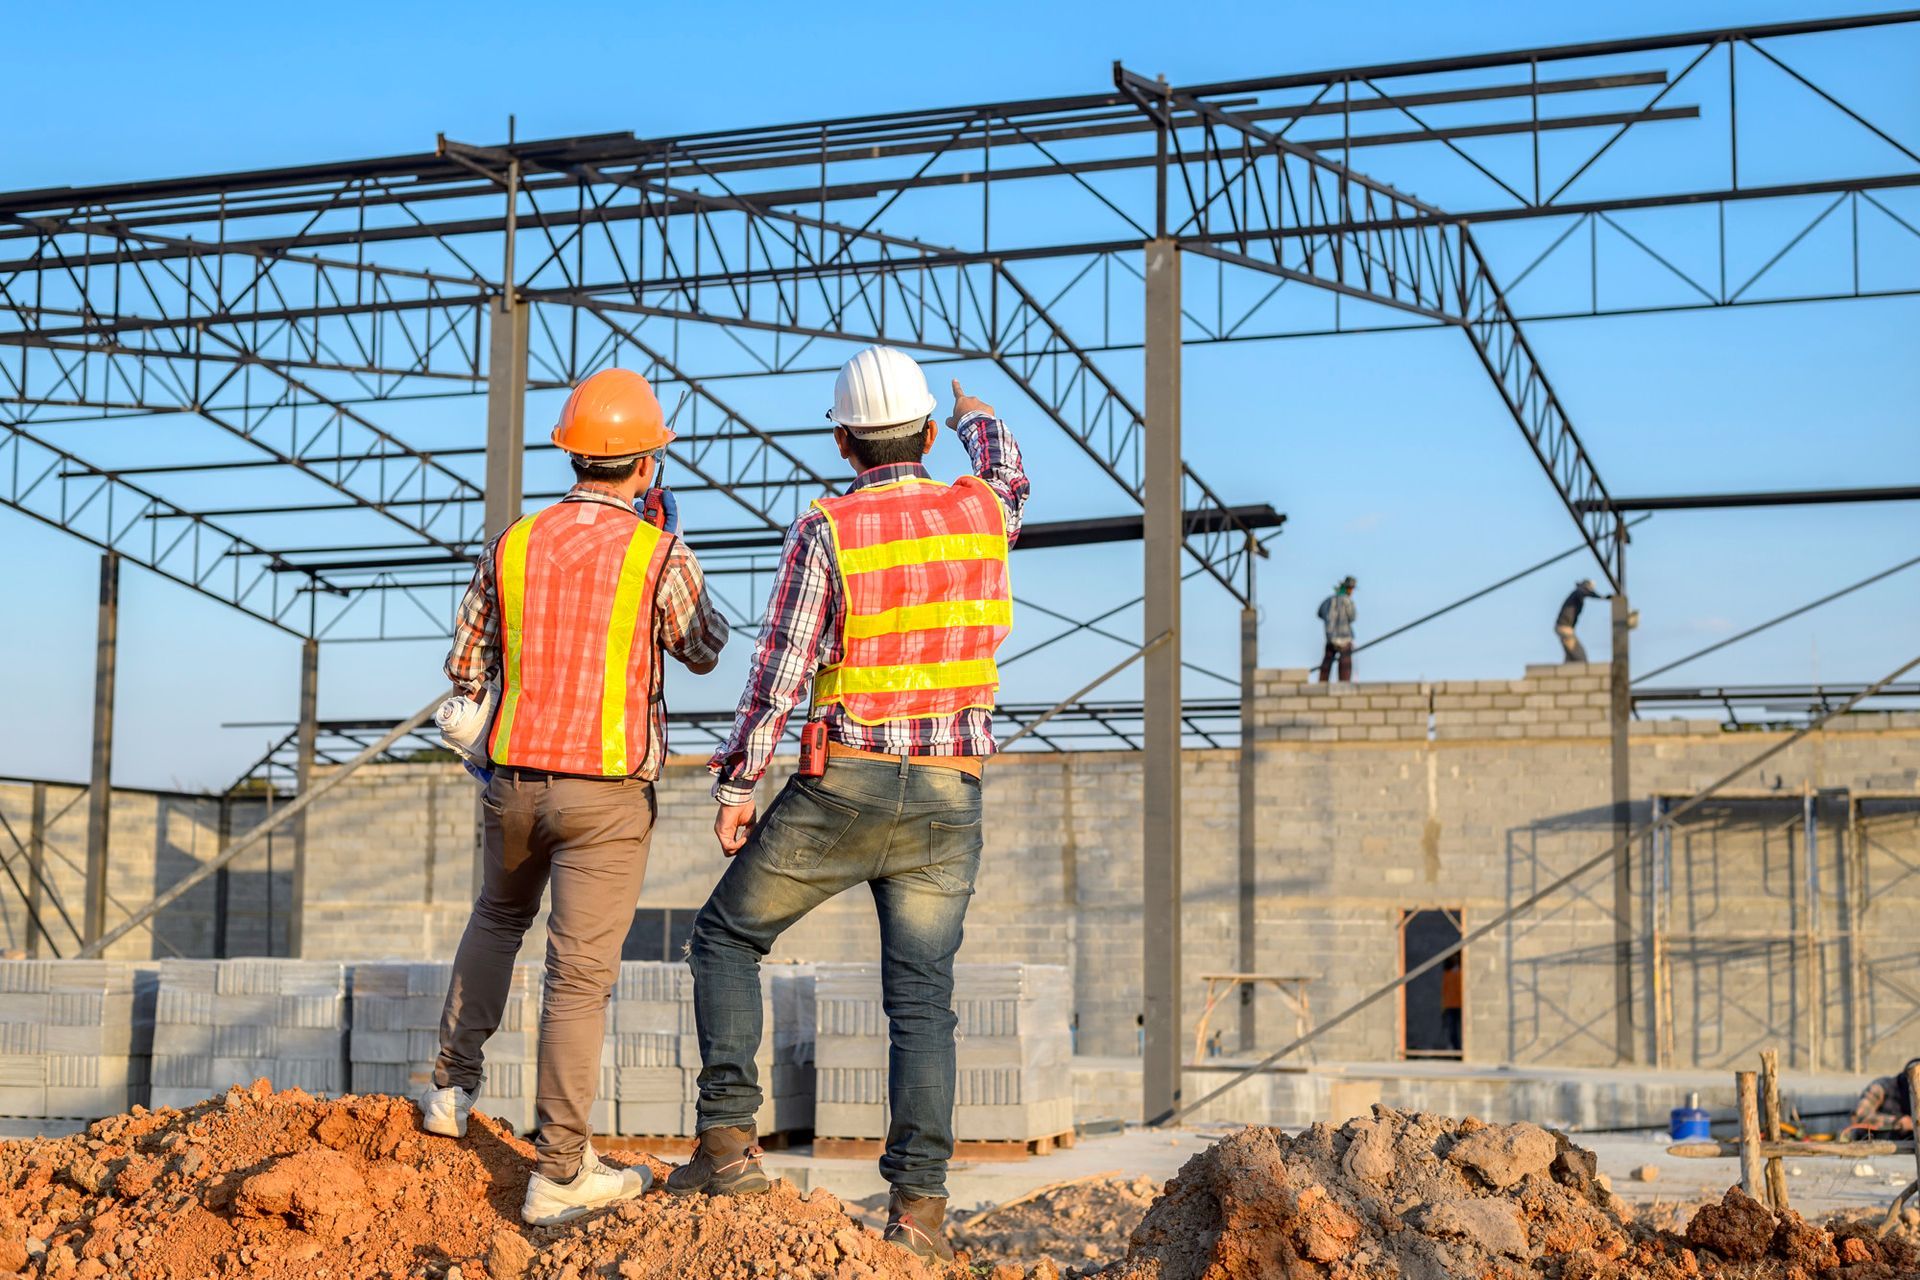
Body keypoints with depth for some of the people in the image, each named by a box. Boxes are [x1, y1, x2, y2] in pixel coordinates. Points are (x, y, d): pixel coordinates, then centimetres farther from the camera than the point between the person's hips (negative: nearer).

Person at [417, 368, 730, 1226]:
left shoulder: (511, 546, 1)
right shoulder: (659, 557, -9)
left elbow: (464, 667, 9)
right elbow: (705, 652, 9)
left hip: (516, 780, 4)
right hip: (607, 794, -4)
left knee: (498, 917, 30)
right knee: (580, 973, -2)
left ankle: (453, 1087, 31)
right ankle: (560, 1174, 1)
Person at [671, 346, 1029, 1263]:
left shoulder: (824, 533, -10)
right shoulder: (979, 513, 3)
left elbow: (778, 673, -12)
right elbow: (1009, 481, 30)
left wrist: (733, 789, -3)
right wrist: (978, 417, 52)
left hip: (841, 788, -3)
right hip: (947, 800, 3)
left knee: (728, 937, 15)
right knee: (921, 1001, 4)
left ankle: (728, 1141, 7)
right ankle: (918, 1207, -5)